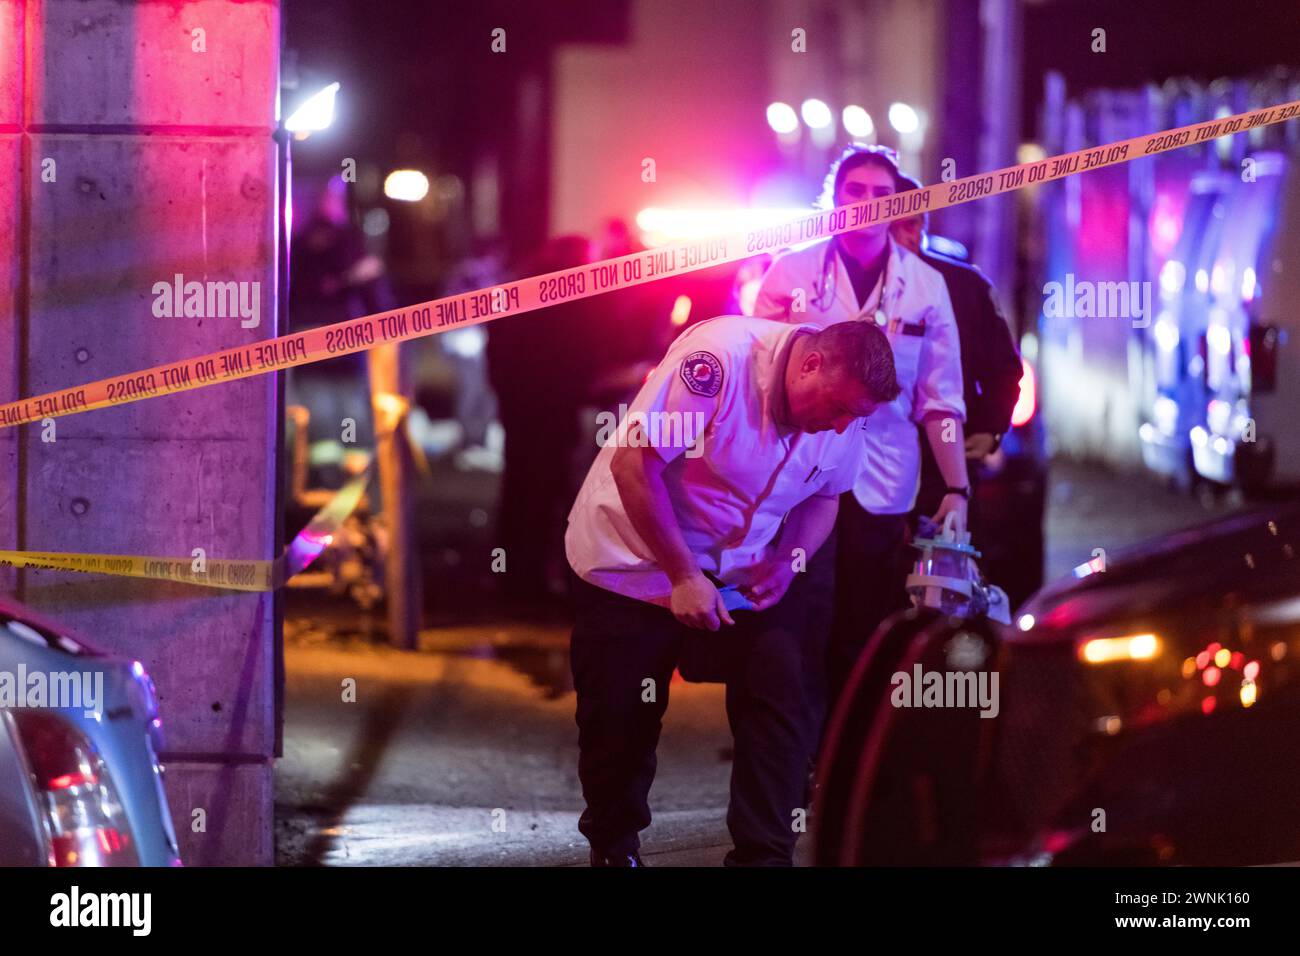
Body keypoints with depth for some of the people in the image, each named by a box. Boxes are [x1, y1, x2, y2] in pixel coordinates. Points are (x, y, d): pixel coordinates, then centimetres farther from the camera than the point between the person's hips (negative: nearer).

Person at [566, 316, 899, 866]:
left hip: (745, 568, 5)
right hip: (635, 559, -5)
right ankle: (612, 848, 30)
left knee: (789, 694, -11)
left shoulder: (843, 413, -10)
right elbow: (633, 465, -29)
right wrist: (684, 577, -26)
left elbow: (823, 497, 8)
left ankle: (764, 855, -3)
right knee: (620, 719, 5)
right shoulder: (720, 357, -31)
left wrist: (787, 561, -13)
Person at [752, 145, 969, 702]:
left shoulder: (926, 286, 4)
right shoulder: (792, 272, 3)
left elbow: (940, 399, 4)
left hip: (881, 484, 1)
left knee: (863, 637, 3)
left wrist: (957, 488, -3)